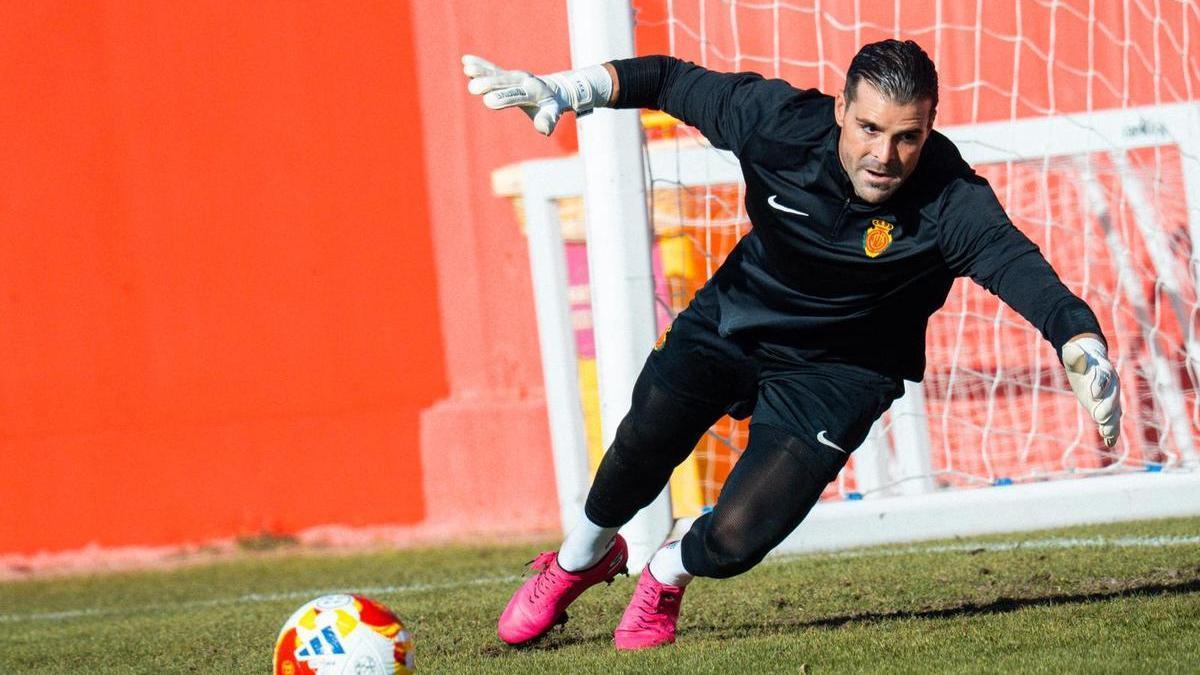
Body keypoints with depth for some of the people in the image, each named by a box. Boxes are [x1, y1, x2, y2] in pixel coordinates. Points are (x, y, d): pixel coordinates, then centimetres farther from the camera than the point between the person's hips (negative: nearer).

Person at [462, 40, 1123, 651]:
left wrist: (1080, 340, -66)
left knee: (735, 539, -16)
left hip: (838, 373, -2)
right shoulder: (781, 123, -23)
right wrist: (562, 90, -17)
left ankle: (668, 574, 23)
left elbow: (1016, 263, -48)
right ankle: (581, 558, 33)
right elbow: (671, 81, -8)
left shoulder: (949, 203, -31)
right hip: (731, 323, 3)